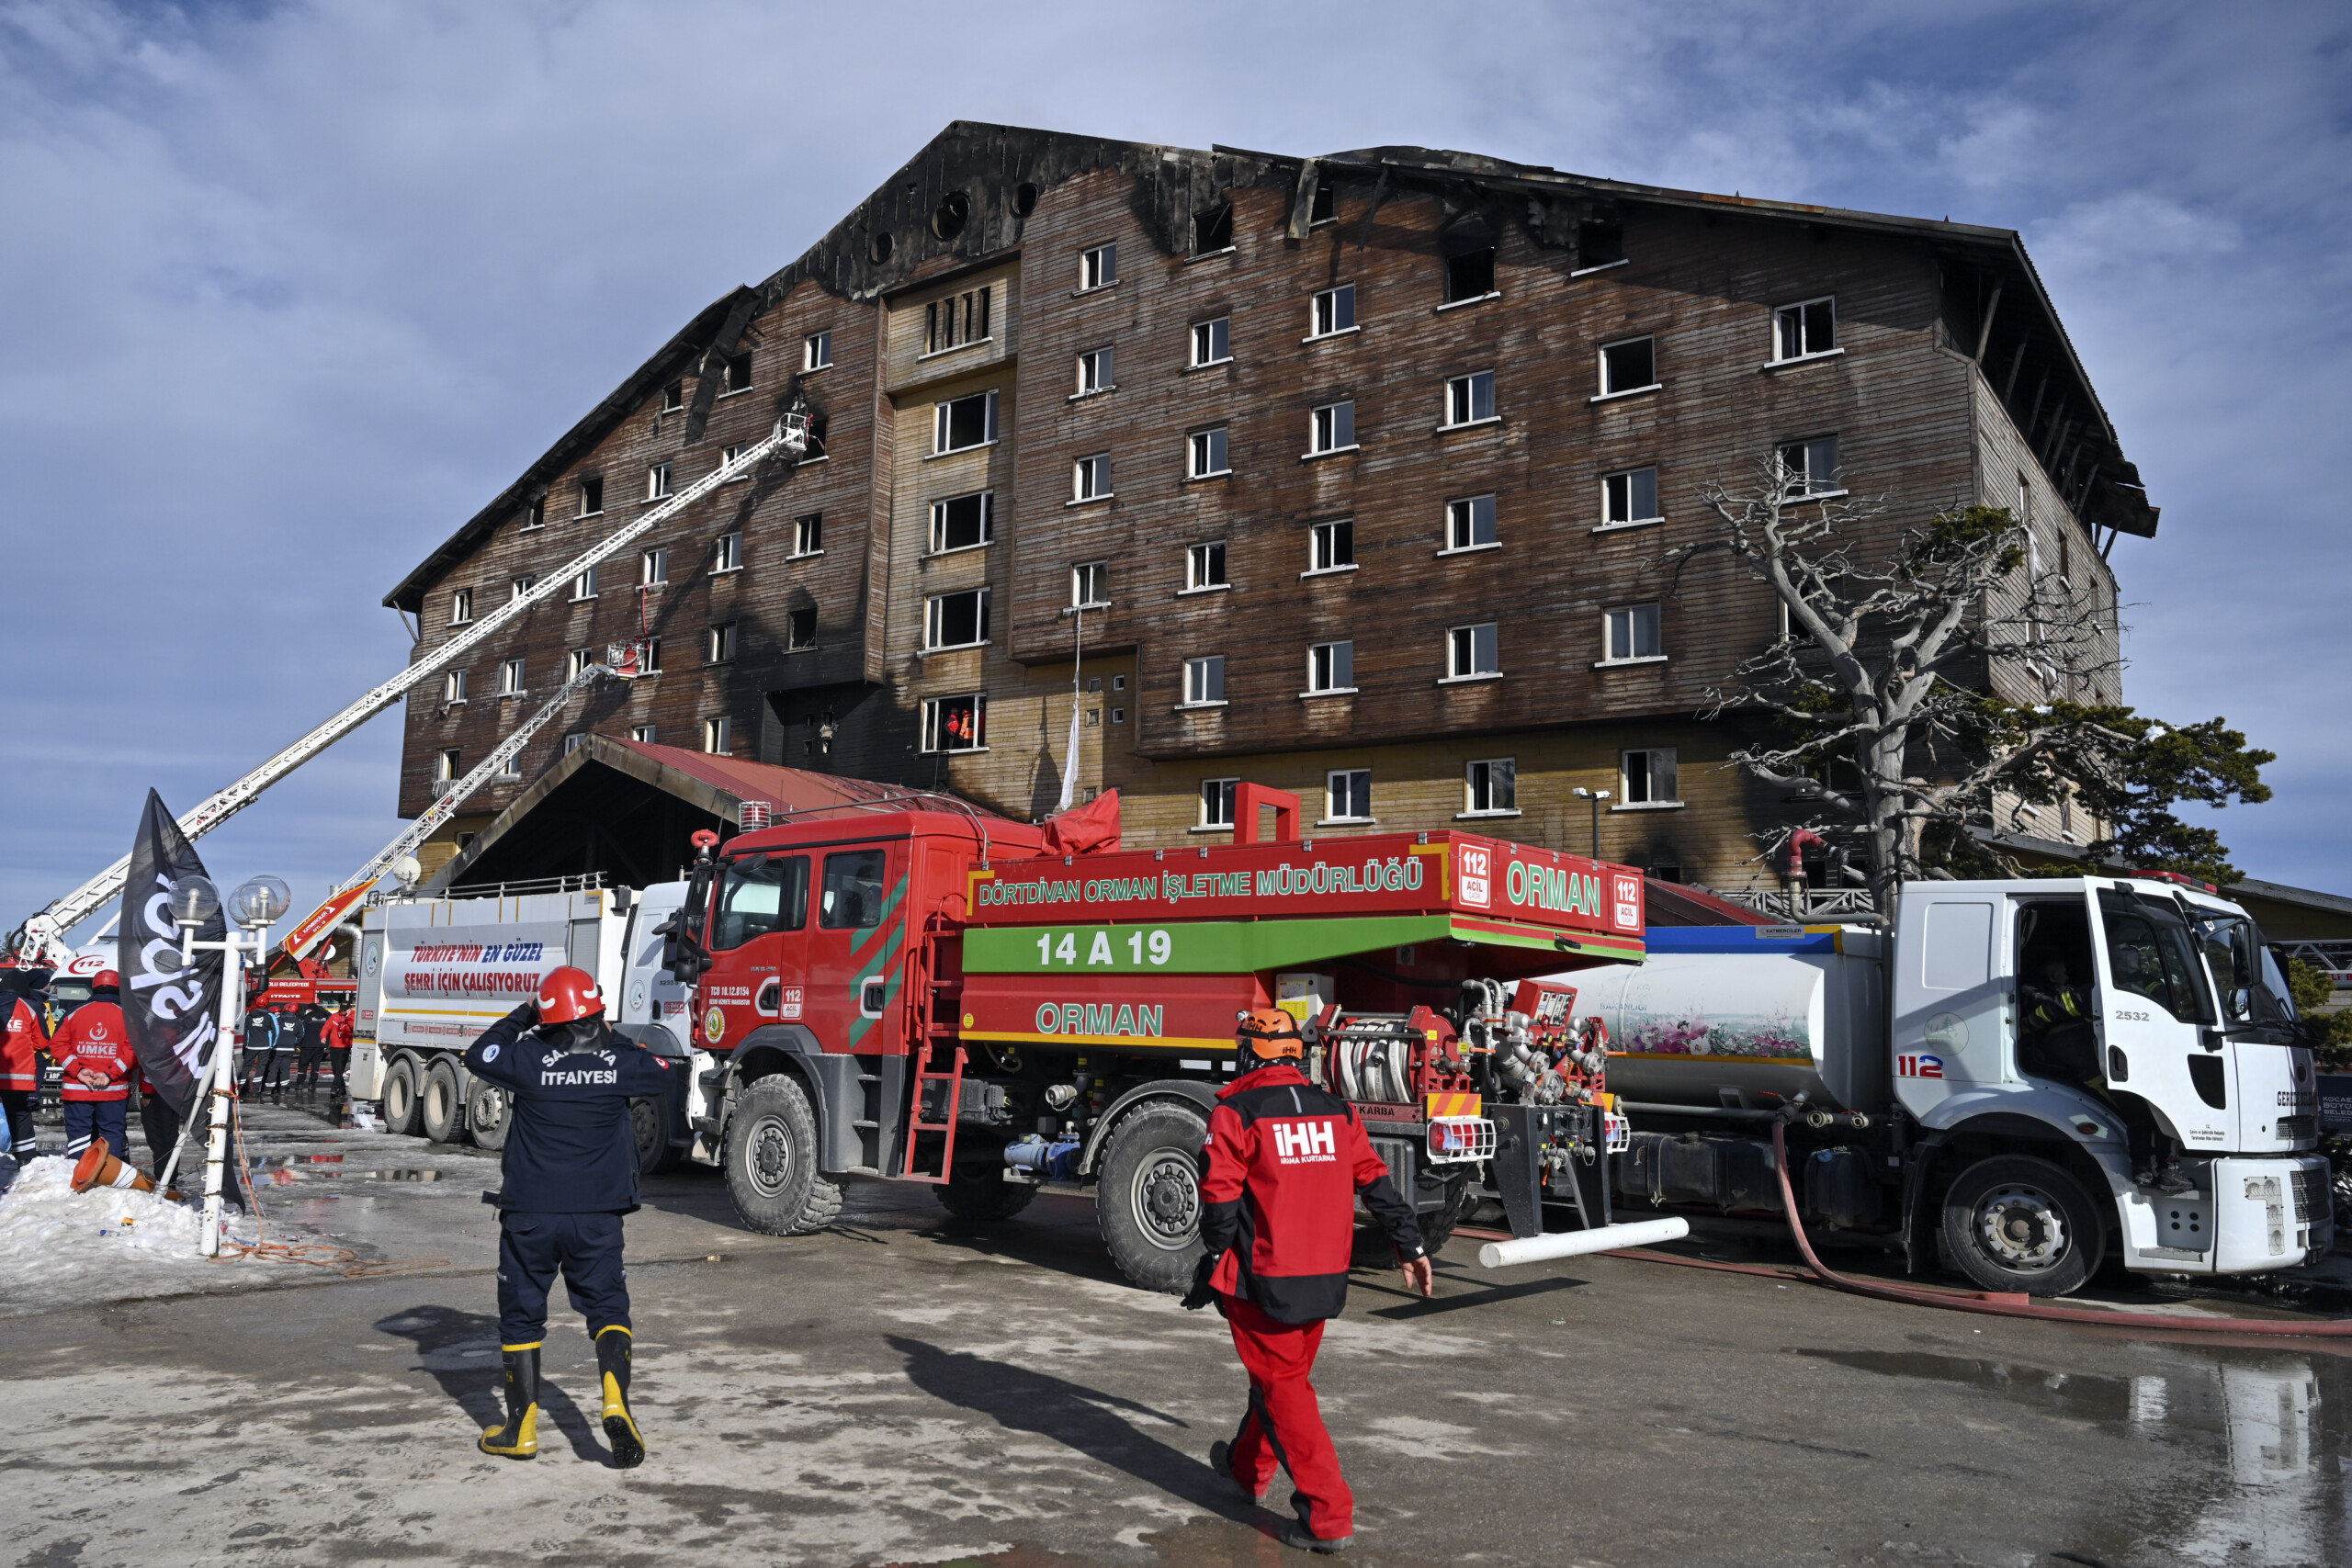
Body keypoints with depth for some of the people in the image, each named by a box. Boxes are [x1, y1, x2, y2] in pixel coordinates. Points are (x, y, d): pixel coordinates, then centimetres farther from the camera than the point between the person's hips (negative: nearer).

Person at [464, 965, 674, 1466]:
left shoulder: (528, 1060, -10)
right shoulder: (620, 1063, -7)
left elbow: (477, 1057, 10)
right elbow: (663, 1075, 15)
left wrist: (520, 1016, 17)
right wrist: (613, 1040, 21)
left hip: (530, 1214, 0)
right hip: (598, 1217, 1)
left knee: (521, 1314, 14)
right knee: (607, 1308, 12)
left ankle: (522, 1429, 19)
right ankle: (616, 1402, -10)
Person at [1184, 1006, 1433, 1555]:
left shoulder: (1234, 1113, -10)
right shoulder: (1337, 1110, 6)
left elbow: (1220, 1202, -11)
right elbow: (1377, 1184, 7)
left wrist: (1210, 1271, 1)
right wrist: (1411, 1247, 14)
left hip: (1265, 1281, -6)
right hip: (1326, 1278, 6)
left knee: (1282, 1386, 2)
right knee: (1283, 1373, 22)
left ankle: (1328, 1515, -3)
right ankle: (1248, 1467, 42)